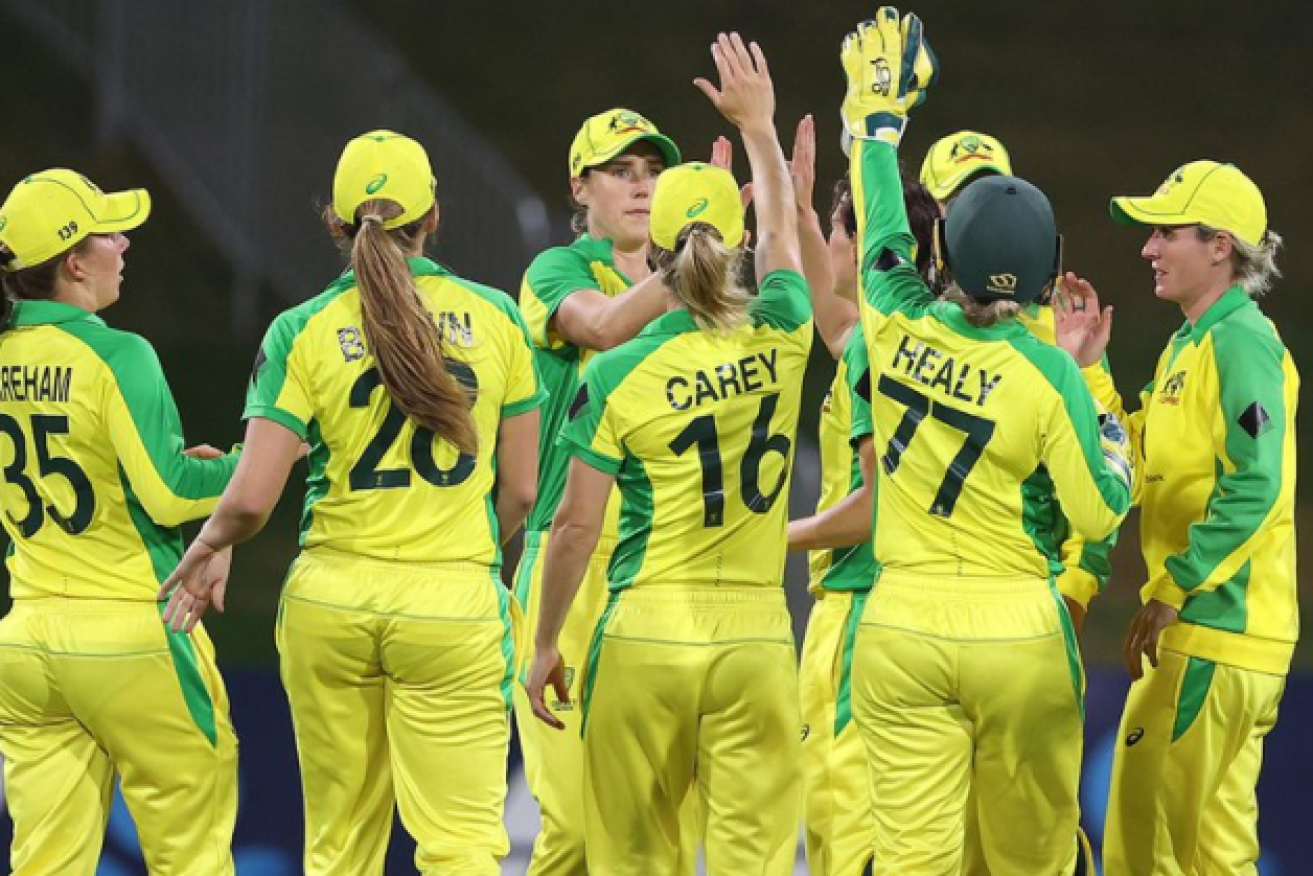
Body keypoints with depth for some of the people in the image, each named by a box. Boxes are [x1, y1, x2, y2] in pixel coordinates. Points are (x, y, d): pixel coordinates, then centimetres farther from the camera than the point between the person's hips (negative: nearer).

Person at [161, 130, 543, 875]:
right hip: (454, 603, -1)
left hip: (333, 596, 1)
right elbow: (522, 488, 5)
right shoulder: (494, 316, 1)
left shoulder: (304, 332, -2)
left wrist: (207, 547, 15)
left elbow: (251, 500, -6)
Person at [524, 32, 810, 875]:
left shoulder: (618, 376, -5)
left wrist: (545, 645, 8)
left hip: (645, 637, -1)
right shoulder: (778, 342, 0)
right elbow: (782, 226, 21)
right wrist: (758, 123, 35)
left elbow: (577, 524, -3)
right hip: (757, 638, 1)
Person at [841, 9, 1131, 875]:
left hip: (902, 631, 2)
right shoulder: (1048, 374, -10)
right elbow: (1098, 514, -5)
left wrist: (878, 115, 32)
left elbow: (881, 234, 17)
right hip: (1018, 633, -2)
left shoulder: (899, 330, -3)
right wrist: (1116, 452, 17)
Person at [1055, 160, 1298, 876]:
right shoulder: (1187, 346, 18)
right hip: (1196, 630, 10)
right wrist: (1088, 370, 14)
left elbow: (1252, 488, -22)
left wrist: (1171, 593, -20)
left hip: (1217, 631, -10)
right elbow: (1141, 469, 18)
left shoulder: (1240, 342, -13)